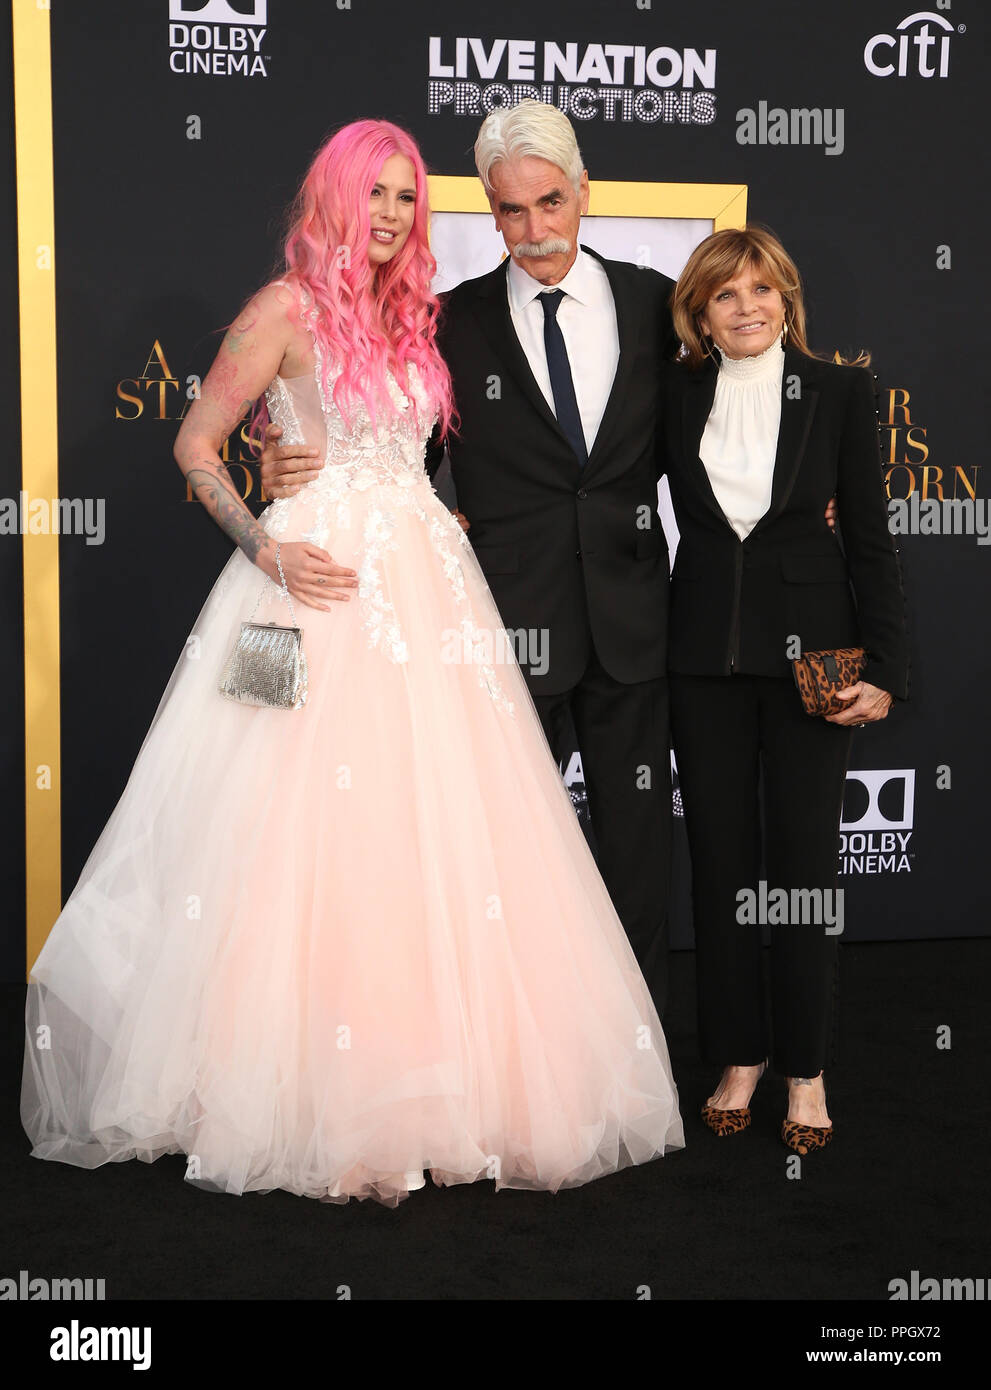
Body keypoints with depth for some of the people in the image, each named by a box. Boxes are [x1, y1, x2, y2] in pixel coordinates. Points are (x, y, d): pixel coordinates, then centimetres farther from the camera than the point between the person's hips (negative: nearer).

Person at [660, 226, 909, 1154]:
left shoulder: (839, 392, 1)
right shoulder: (674, 395, 4)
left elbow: (869, 539, 0)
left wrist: (884, 668, -6)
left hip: (808, 650, -1)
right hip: (704, 652, 2)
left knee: (804, 860, 2)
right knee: (720, 859, 7)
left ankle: (806, 1069, 15)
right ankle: (740, 1055, 21)